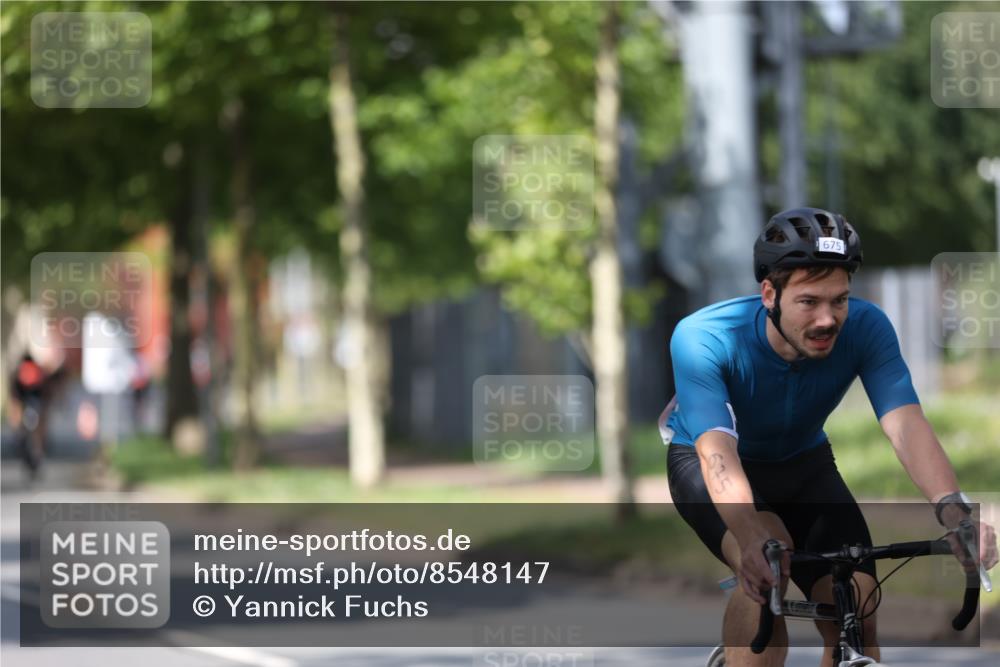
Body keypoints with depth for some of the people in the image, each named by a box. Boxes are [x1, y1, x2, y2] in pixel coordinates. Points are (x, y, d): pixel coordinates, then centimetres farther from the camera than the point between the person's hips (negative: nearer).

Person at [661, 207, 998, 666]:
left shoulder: (865, 329, -27)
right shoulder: (703, 338, -35)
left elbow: (906, 424, -38)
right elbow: (717, 452, -46)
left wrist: (953, 509, -58)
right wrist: (752, 537, -65)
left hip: (803, 464, 3)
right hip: (704, 462, -3)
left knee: (856, 614, -12)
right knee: (766, 563, -34)